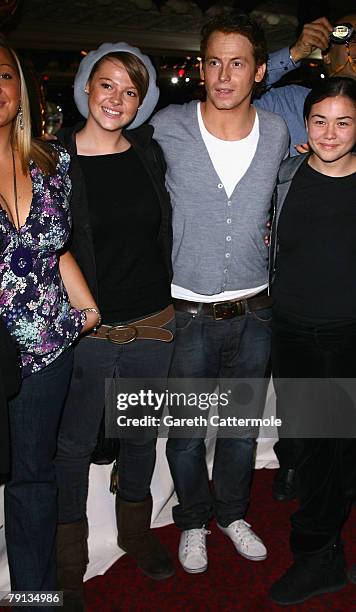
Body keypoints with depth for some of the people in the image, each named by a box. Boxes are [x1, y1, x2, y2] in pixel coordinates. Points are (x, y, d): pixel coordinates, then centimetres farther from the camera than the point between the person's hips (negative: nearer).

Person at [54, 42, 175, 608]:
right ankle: (68, 564, 33)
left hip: (152, 325, 4)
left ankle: (136, 532, 46)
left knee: (142, 435, 20)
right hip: (84, 329, -3)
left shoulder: (151, 153, 3)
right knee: (74, 445, 10)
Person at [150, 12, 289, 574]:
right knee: (186, 432, 12)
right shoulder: (166, 129, -9)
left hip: (254, 311, 3)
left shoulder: (277, 133, -1)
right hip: (187, 312, -2)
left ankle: (233, 512, 44)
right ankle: (193, 520, 39)